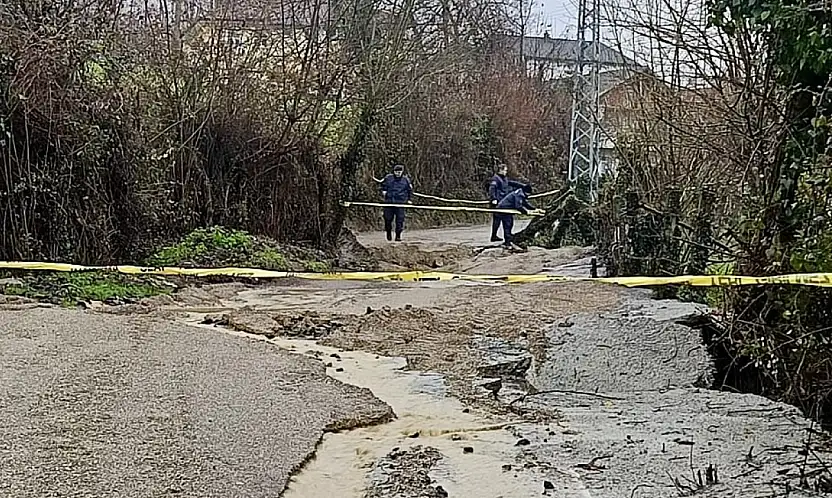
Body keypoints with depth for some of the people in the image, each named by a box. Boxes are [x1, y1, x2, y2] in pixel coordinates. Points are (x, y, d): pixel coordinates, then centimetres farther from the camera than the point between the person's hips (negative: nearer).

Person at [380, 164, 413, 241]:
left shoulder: (406, 180, 4)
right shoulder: (388, 178, 4)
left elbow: (410, 190, 16)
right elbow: (383, 185, 21)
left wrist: (408, 199, 14)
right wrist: (383, 190, 5)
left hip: (401, 203, -1)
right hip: (389, 202, 1)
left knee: (400, 220, -5)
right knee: (388, 218, 3)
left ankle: (398, 235, 3)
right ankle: (389, 232, 27)